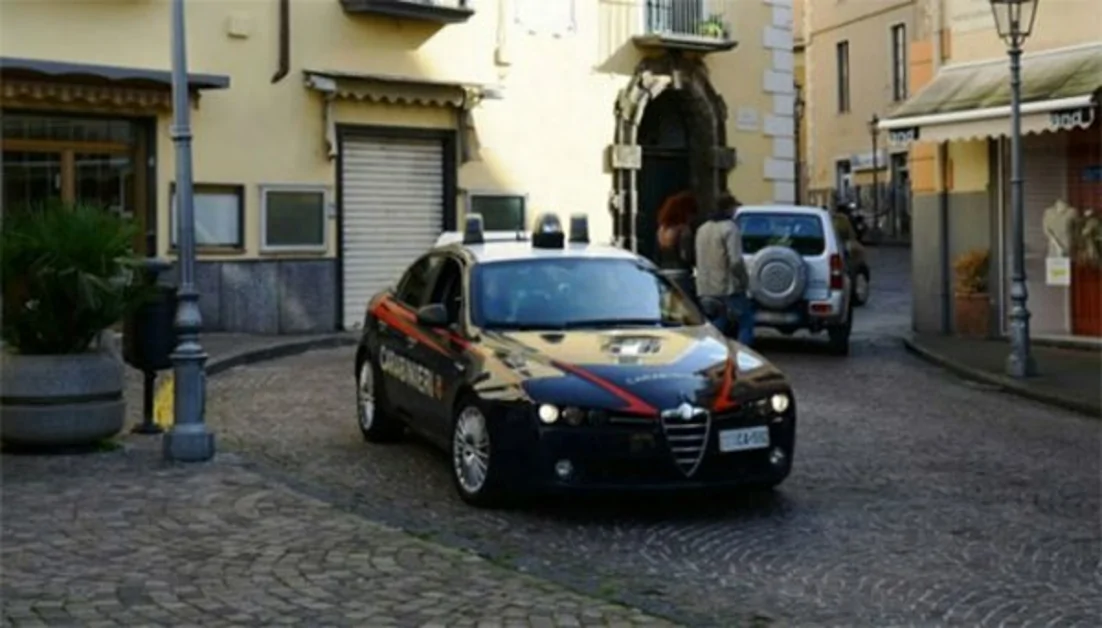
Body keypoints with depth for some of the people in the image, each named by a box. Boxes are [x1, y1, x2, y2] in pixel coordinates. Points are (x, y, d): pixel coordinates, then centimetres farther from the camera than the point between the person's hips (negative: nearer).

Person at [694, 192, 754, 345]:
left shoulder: (702, 230, 13)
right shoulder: (729, 228, -12)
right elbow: (735, 261, -19)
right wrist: (744, 280, -7)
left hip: (706, 289, 7)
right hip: (729, 288, -7)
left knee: (715, 327, 12)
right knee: (746, 323, 2)